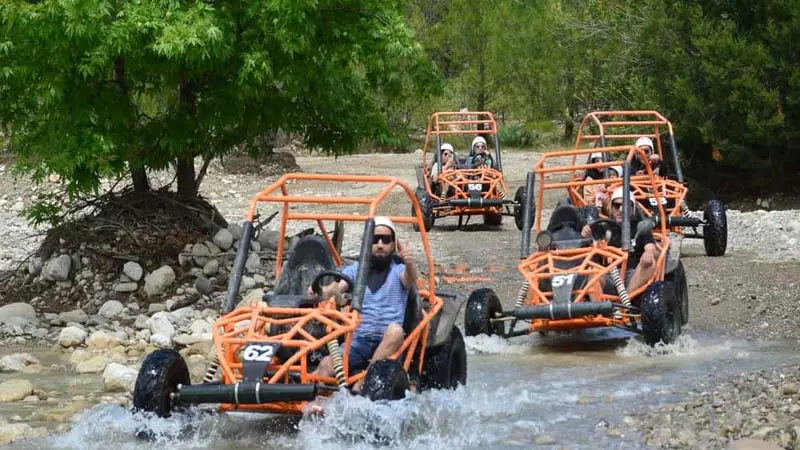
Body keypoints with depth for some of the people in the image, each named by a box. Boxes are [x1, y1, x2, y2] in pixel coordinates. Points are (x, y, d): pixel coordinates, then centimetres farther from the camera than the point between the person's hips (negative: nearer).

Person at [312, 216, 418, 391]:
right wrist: (319, 291, -27)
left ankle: (360, 386, -36)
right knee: (326, 365, -24)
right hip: (359, 340, 2)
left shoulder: (398, 270, 7)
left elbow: (410, 280, -16)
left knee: (395, 330, -36)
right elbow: (335, 288, -2)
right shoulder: (355, 269, 14)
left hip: (389, 342, -2)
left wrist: (409, 264, -41)